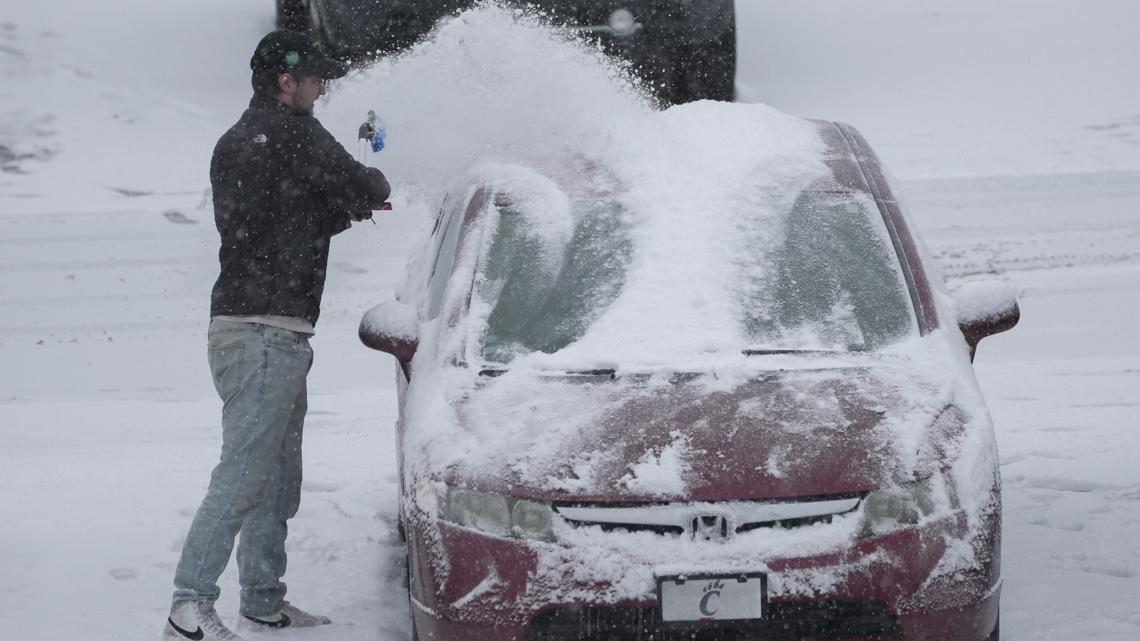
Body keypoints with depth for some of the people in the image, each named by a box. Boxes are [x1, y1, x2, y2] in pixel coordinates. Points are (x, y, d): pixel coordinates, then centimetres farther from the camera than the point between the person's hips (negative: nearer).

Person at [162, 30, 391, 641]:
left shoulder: (232, 143, 20)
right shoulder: (291, 130, -9)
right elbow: (361, 186, -9)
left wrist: (346, 208, 21)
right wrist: (371, 187, 14)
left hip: (239, 323, 10)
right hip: (268, 330, -10)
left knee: (277, 478, 16)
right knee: (244, 472, -14)